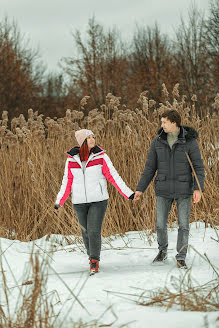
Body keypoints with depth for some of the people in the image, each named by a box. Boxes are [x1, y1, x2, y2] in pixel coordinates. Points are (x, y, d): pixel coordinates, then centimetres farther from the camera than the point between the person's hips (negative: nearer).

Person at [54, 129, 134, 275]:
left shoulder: (101, 156, -5)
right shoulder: (72, 159, 0)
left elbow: (113, 176, -3)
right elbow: (67, 181, 8)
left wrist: (128, 193, -7)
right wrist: (59, 202, 8)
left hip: (98, 200, -2)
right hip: (80, 202, 2)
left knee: (94, 231, -12)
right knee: (86, 232, 10)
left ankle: (94, 263, -6)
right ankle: (92, 256, 31)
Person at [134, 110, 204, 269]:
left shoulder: (190, 141, -10)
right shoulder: (158, 142, -1)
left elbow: (198, 166, -9)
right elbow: (150, 167, 4)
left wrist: (198, 189, -20)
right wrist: (140, 189, 1)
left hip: (184, 189, -2)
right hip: (164, 189, 2)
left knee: (184, 225, -1)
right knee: (161, 224, 4)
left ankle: (181, 258, 12)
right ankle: (163, 251, 29)